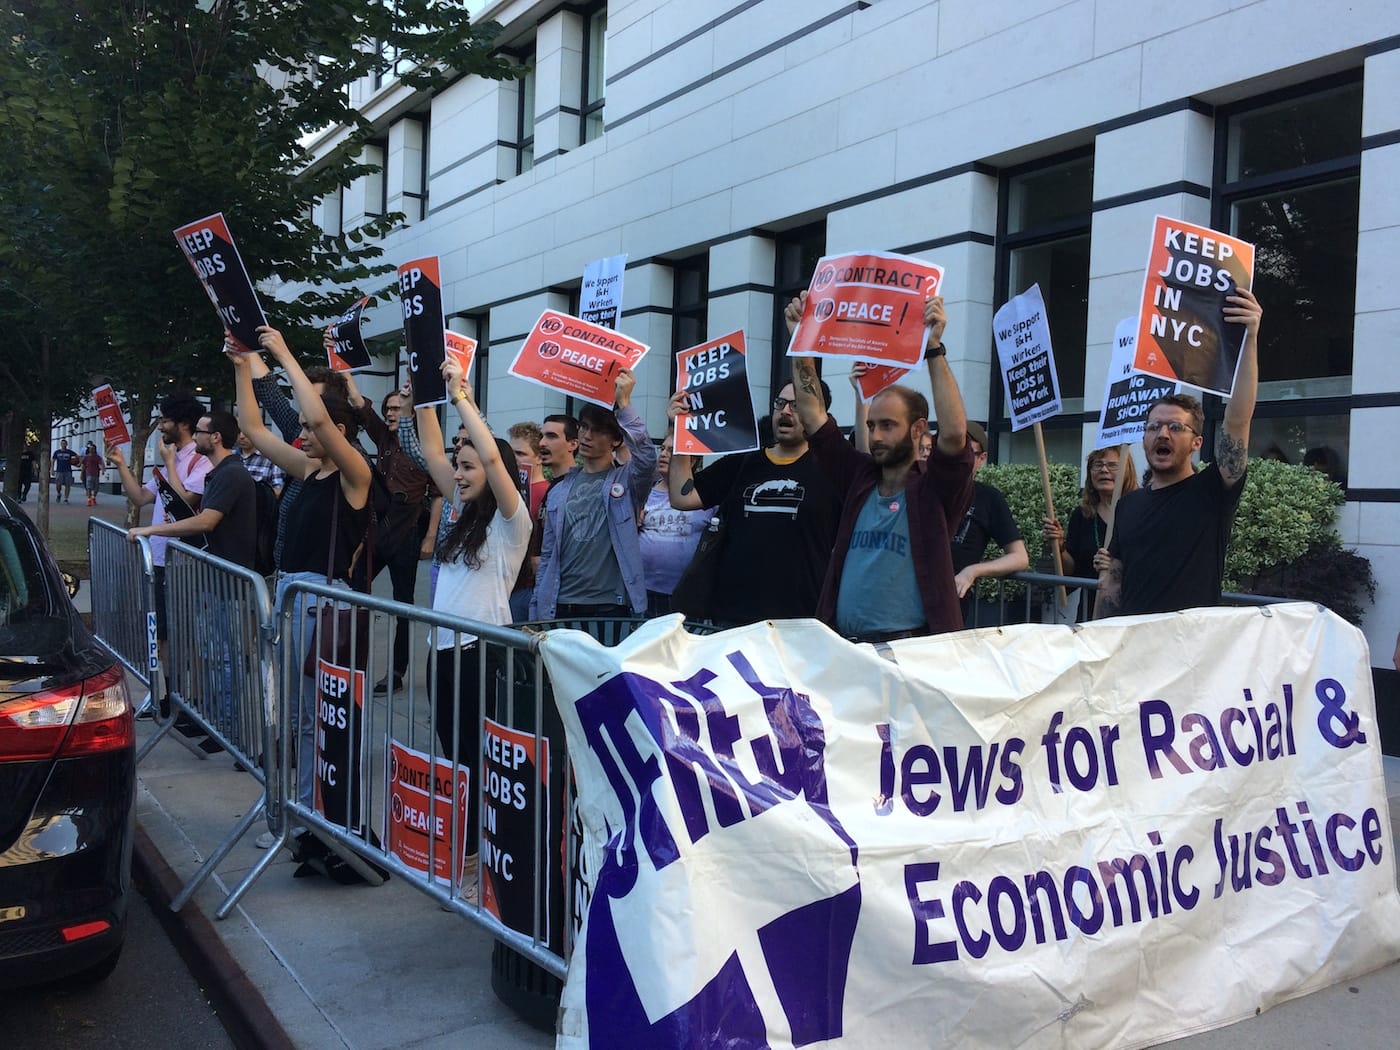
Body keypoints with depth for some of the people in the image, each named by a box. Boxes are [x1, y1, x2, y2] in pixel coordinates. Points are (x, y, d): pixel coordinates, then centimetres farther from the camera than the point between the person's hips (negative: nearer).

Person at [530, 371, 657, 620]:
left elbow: (646, 456, -21)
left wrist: (624, 404, -21)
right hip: (560, 606, 4)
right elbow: (548, 556, 15)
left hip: (610, 606, -4)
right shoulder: (559, 491, 15)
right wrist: (537, 611, 10)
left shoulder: (626, 480, 3)